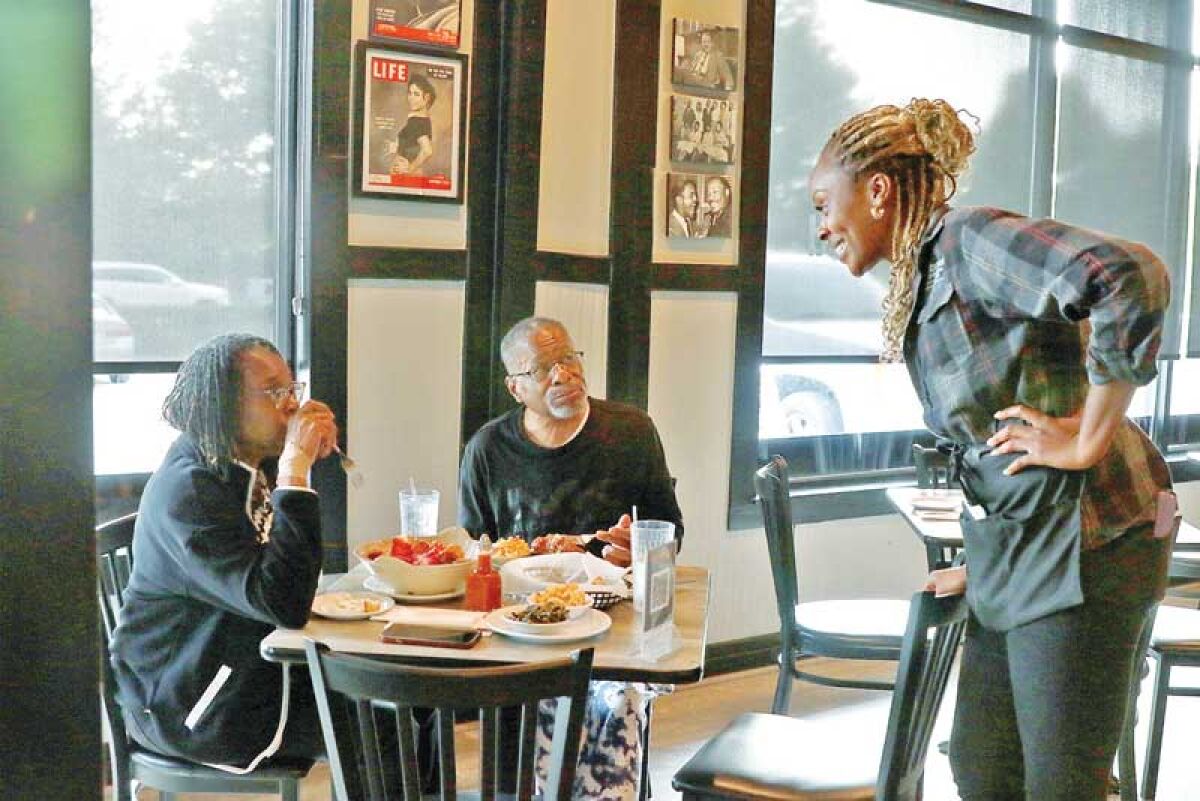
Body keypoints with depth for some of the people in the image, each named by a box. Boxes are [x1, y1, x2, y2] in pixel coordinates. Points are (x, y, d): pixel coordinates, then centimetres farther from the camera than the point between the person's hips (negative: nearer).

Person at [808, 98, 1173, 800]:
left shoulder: (970, 240, -14)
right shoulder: (917, 283, 15)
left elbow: (1131, 277, -30)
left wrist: (1088, 440, -22)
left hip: (1083, 541, -9)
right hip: (1015, 556, 9)